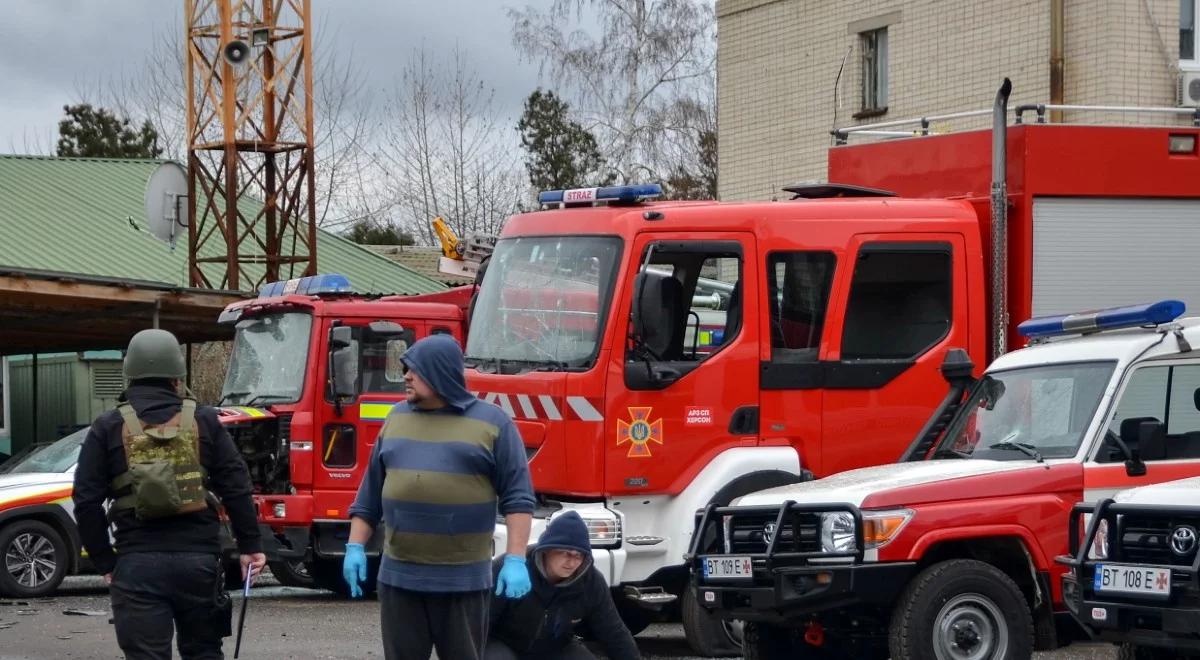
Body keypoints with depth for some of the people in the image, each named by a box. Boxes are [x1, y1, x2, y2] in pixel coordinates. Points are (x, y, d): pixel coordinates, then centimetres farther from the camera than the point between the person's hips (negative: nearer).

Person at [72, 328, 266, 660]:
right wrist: (250, 546, 8)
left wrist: (105, 562, 7)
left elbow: (87, 501, 0)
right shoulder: (204, 422, 6)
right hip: (198, 558, 2)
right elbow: (236, 488, 3)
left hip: (138, 565, -1)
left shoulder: (108, 429, 3)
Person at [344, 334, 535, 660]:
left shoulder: (492, 422, -2)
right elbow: (371, 491, 16)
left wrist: (516, 560, -13)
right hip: (399, 576, 4)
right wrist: (355, 547, 9)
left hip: (463, 579, -4)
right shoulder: (396, 418, 11)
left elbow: (517, 497, -5)